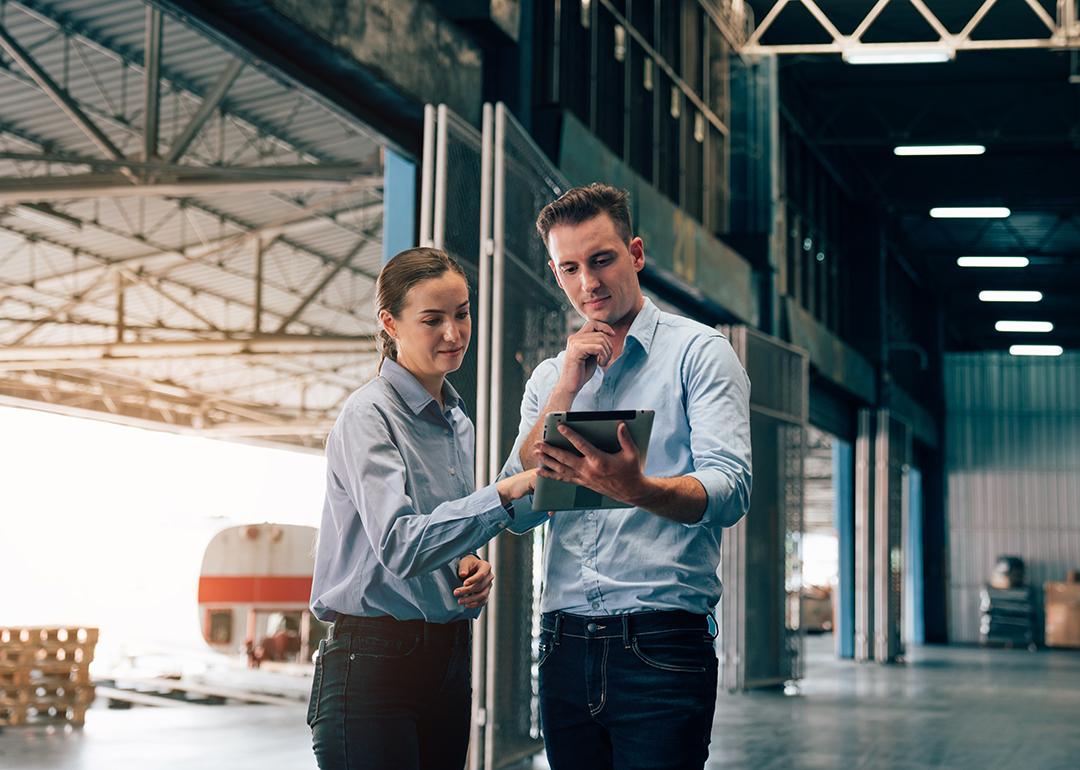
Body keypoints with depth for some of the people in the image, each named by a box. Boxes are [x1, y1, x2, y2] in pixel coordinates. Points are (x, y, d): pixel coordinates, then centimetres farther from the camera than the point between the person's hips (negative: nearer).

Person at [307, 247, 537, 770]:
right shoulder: (368, 416, -10)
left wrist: (469, 567, 5)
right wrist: (507, 492, -32)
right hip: (373, 665, -8)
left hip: (448, 662, 8)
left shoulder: (457, 422, 15)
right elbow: (400, 544, -24)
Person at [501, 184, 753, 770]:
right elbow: (518, 511, 5)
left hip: (662, 648, -5)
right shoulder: (548, 379, 16)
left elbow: (729, 489, -14)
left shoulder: (698, 352, 0)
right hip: (564, 647, 5)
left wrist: (635, 488, -34)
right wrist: (567, 388, -4)